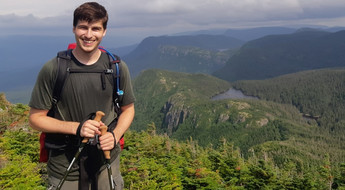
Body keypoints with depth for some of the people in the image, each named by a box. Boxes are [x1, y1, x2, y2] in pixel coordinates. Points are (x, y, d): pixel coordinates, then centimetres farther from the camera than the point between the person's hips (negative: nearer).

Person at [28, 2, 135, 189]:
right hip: (64, 167, -1)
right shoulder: (52, 69, -11)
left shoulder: (117, 67, -5)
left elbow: (128, 109, 7)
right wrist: (76, 127, -20)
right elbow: (36, 118, -6)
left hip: (107, 163, 2)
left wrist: (115, 135, -12)